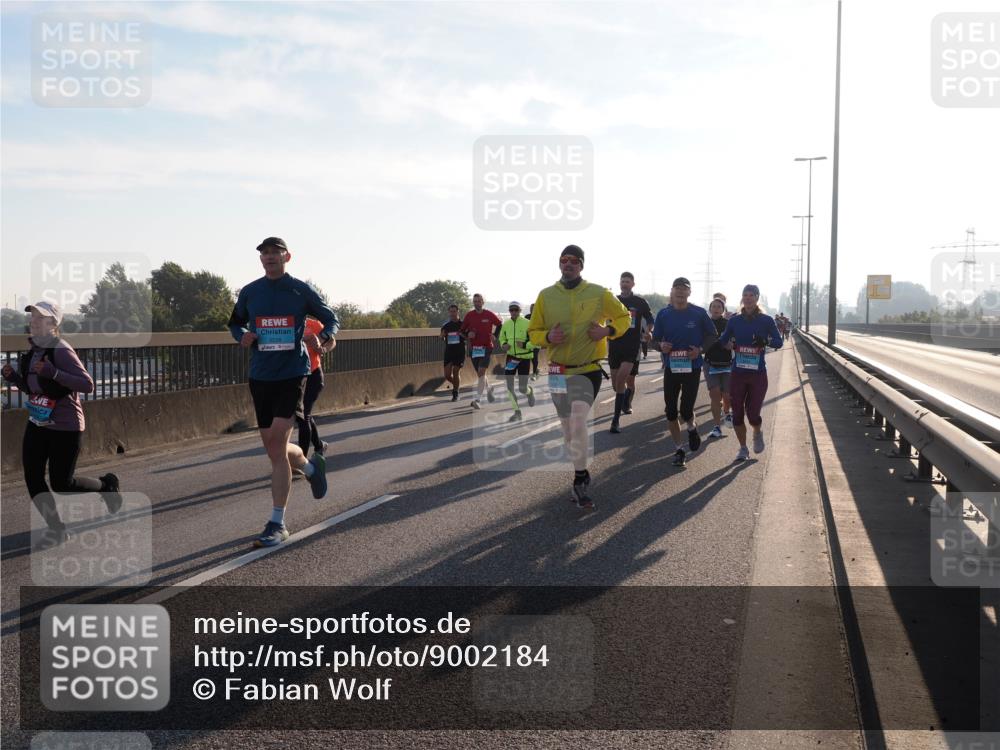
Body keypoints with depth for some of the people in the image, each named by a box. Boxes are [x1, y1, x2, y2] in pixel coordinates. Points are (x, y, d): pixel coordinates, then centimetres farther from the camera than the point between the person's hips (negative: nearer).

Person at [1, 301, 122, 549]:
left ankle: (106, 485, 27)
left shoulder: (61, 350, -19)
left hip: (65, 427, -8)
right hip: (37, 425, 8)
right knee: (32, 478, 3)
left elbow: (88, 385, -26)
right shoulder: (33, 350, 6)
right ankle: (56, 530, 19)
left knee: (62, 484, -1)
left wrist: (53, 372, -34)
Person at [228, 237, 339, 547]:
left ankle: (277, 524, -8)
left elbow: (330, 318, 10)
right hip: (260, 376, 4)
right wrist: (243, 336, -3)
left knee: (277, 443, -16)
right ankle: (311, 466, 43)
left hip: (292, 374, -4)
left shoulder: (301, 290, -1)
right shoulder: (249, 292, 7)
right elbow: (235, 323, 21)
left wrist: (327, 336, -12)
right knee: (274, 448, 8)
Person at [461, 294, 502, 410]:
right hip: (474, 348, 3)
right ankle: (489, 388, 41)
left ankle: (477, 399, -18)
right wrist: (468, 334, -9)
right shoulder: (469, 315, 3)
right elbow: (462, 330, 11)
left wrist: (495, 335, 1)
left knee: (481, 372, -16)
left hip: (486, 347, -3)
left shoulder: (489, 314, -2)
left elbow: (499, 324, 13)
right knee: (480, 373, 11)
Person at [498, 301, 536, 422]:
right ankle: (517, 412, 10)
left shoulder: (527, 324, -11)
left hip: (524, 358, -4)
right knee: (509, 385, -3)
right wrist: (503, 345, -3)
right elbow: (502, 338, 18)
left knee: (522, 388, -1)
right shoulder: (506, 324, 3)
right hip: (511, 357, 4)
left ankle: (530, 391, 37)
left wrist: (525, 345, -23)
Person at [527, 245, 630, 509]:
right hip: (558, 373, 3)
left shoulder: (598, 293, -2)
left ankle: (579, 482, -10)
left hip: (588, 371, -3)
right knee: (568, 429, 11)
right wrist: (548, 337, -14)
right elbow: (533, 333, 9)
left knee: (577, 422, -21)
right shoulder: (546, 295, 3)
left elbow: (623, 317, 12)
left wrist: (608, 330, -8)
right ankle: (582, 477, 28)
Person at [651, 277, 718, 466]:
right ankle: (678, 449, 19)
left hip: (692, 368, -2)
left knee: (686, 411, -9)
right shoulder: (663, 314, 1)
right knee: (671, 411, 3)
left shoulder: (699, 313, -4)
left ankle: (692, 428, 28)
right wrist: (661, 346, -16)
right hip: (671, 368, 2)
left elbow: (713, 336, 5)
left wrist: (700, 349, -12)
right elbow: (655, 339, 7)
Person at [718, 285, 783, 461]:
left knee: (753, 414, -6)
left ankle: (758, 433, 29)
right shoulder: (735, 320, 6)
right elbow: (723, 340, 13)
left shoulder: (766, 320, 0)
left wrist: (765, 342, -22)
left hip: (758, 374, -2)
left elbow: (779, 342, -2)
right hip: (738, 373, 2)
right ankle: (743, 448, 19)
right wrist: (728, 344, -10)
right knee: (737, 413, 2)